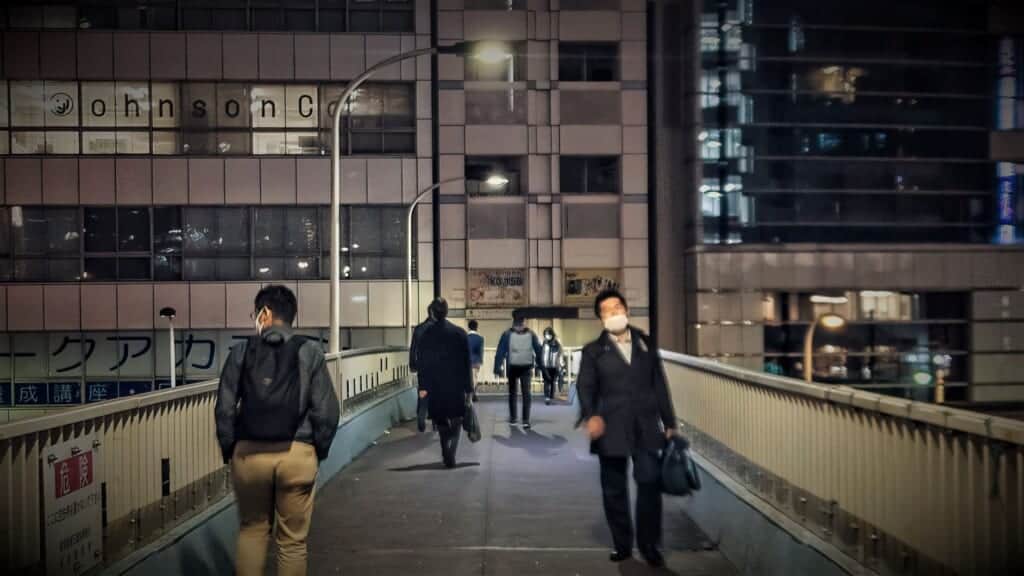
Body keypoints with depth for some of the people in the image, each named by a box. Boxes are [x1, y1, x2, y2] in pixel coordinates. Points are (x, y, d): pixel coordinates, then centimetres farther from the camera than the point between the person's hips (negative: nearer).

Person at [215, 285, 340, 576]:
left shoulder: (242, 351, 0)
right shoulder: (310, 351, -3)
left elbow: (224, 409, -3)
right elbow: (326, 411, -7)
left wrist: (229, 450, 10)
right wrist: (320, 450, 7)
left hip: (249, 453, 1)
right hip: (297, 454, -1)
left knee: (252, 529, 22)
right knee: (292, 539, 12)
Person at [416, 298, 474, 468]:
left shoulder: (426, 335, -4)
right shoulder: (460, 333, -3)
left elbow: (422, 363, -4)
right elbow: (466, 363, -1)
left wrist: (423, 386, 0)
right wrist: (468, 387, 3)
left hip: (435, 386, 0)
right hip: (457, 385, 0)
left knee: (441, 421, 14)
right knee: (456, 421, 9)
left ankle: (446, 454, 11)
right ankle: (450, 455, -7)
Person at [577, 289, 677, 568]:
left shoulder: (646, 344, 12)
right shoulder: (594, 351, 5)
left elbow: (659, 386, 12)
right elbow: (585, 387, -3)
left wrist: (669, 423, 10)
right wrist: (590, 416, -22)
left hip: (646, 427, 1)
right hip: (611, 429, -1)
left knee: (649, 483, -4)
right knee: (614, 490, 7)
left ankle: (649, 545, 12)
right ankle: (622, 544, 22)